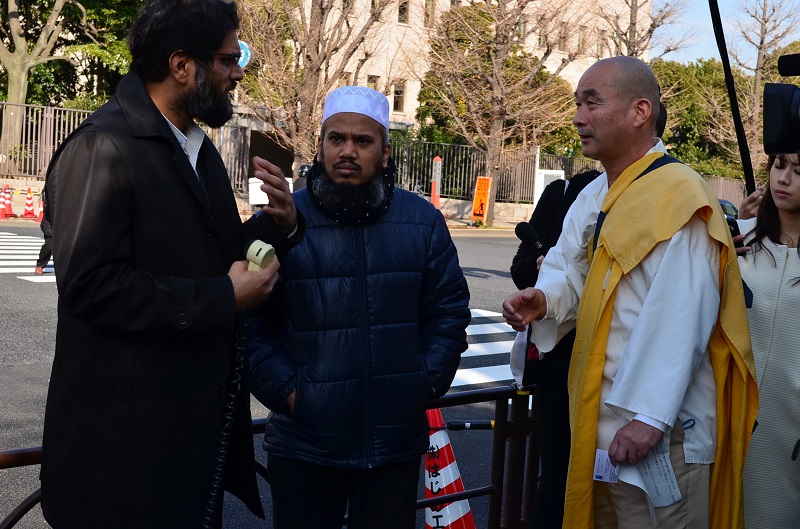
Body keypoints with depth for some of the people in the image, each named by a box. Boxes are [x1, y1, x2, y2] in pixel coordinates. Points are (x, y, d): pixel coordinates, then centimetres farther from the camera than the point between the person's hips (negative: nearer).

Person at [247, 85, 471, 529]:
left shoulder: (423, 221, 3)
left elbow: (449, 310, 8)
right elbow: (251, 323, -4)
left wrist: (428, 381, -1)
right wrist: (285, 389, -12)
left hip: (397, 441, 2)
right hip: (303, 445, -2)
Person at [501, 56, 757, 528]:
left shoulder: (679, 197, -18)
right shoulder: (593, 197, 10)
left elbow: (681, 320, -23)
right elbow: (570, 271, 15)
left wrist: (650, 417, -26)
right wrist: (542, 299, -8)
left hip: (658, 431, -8)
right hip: (597, 419, 9)